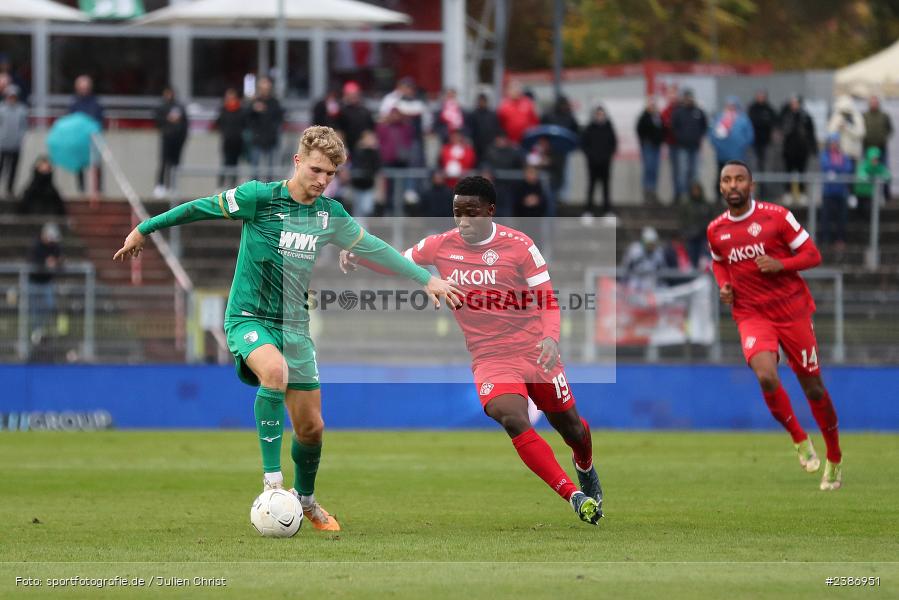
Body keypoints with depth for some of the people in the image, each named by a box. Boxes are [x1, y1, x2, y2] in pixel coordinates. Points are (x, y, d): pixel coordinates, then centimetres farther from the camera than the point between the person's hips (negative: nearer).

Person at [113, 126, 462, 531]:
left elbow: (374, 248, 15)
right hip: (248, 318, -5)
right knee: (274, 370, -38)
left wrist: (426, 279, 15)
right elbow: (201, 208, -4)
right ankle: (271, 478, -32)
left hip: (294, 326, 5)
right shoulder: (260, 197, -13)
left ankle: (305, 498, 34)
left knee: (311, 426, 6)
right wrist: (145, 230, 2)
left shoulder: (330, 215, 3)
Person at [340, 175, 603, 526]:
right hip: (490, 360, 1)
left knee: (570, 427, 14)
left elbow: (547, 299, -8)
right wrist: (357, 255, -7)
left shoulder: (519, 246, -9)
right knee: (512, 418, -28)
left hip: (535, 352, 0)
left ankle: (586, 468, 53)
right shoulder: (441, 246, -2)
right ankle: (574, 496, -26)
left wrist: (550, 337, -27)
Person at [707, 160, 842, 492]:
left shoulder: (777, 216, -8)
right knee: (766, 376, -25)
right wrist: (724, 285, 3)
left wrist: (779, 265, -20)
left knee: (813, 388, 5)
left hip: (792, 310, -1)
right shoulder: (715, 230, 3)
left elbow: (812, 255, -4)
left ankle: (835, 460, 25)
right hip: (751, 315, 1)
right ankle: (799, 439, -1)